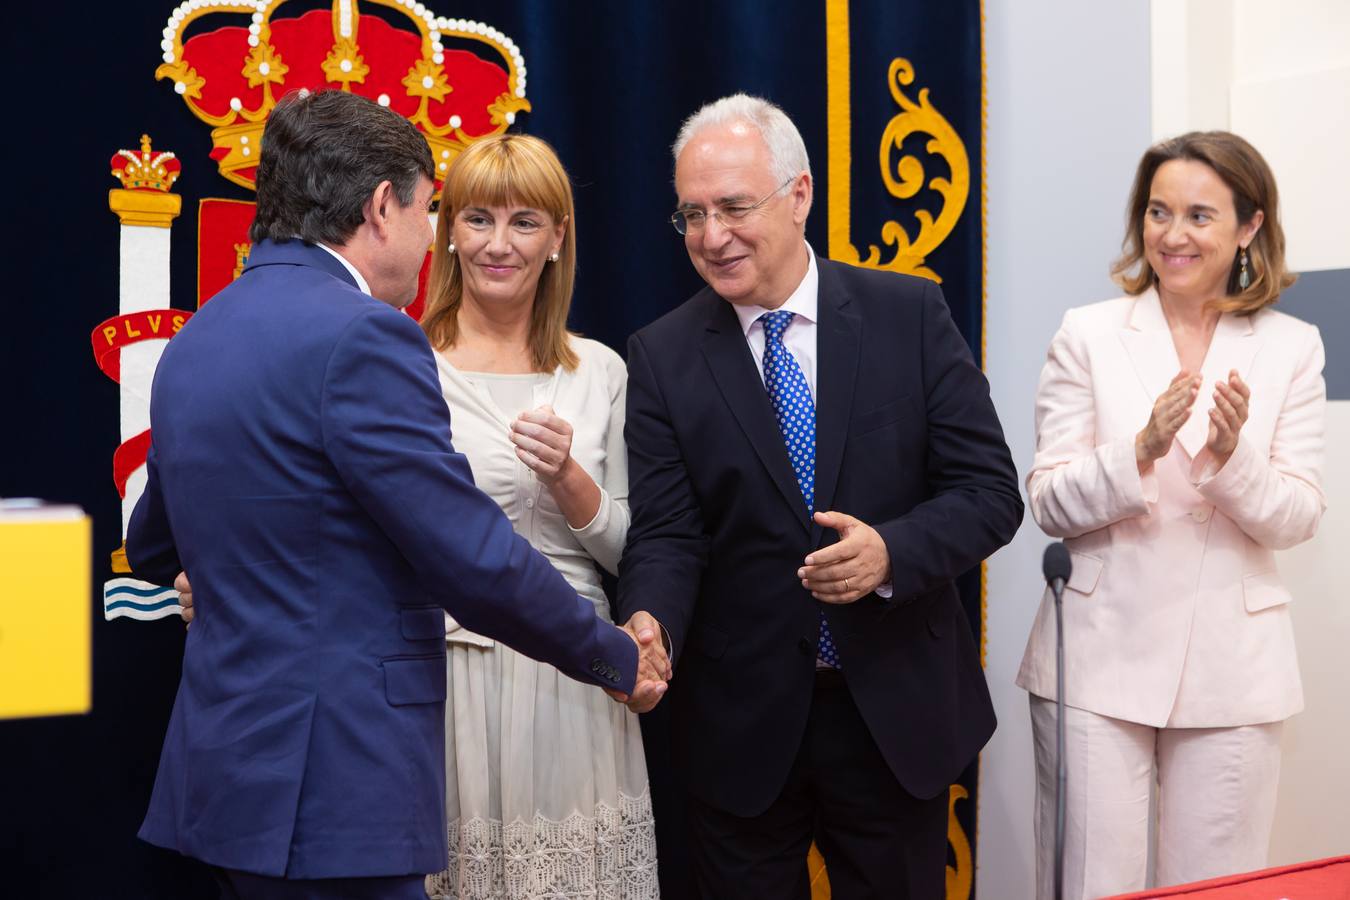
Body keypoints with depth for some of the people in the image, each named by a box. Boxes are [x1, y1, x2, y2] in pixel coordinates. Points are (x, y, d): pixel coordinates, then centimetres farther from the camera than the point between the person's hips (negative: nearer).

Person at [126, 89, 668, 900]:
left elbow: (153, 551, 22)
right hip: (327, 797, -9)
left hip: (228, 757, 9)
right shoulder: (361, 335, -17)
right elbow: (477, 563, -17)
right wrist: (618, 658, -2)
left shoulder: (197, 338, 10)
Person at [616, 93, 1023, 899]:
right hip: (742, 726, 0)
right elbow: (667, 536, -6)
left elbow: (990, 491, -5)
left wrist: (891, 552, -23)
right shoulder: (663, 357, -2)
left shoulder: (909, 315, -4)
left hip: (900, 711, 0)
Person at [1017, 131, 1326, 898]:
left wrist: (1233, 458, -19)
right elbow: (1049, 503, -4)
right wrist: (1140, 453, -20)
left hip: (1233, 673, 1)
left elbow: (1298, 518, 0)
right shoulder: (1088, 335, 0)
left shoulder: (1291, 347, 4)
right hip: (1100, 661, -1)